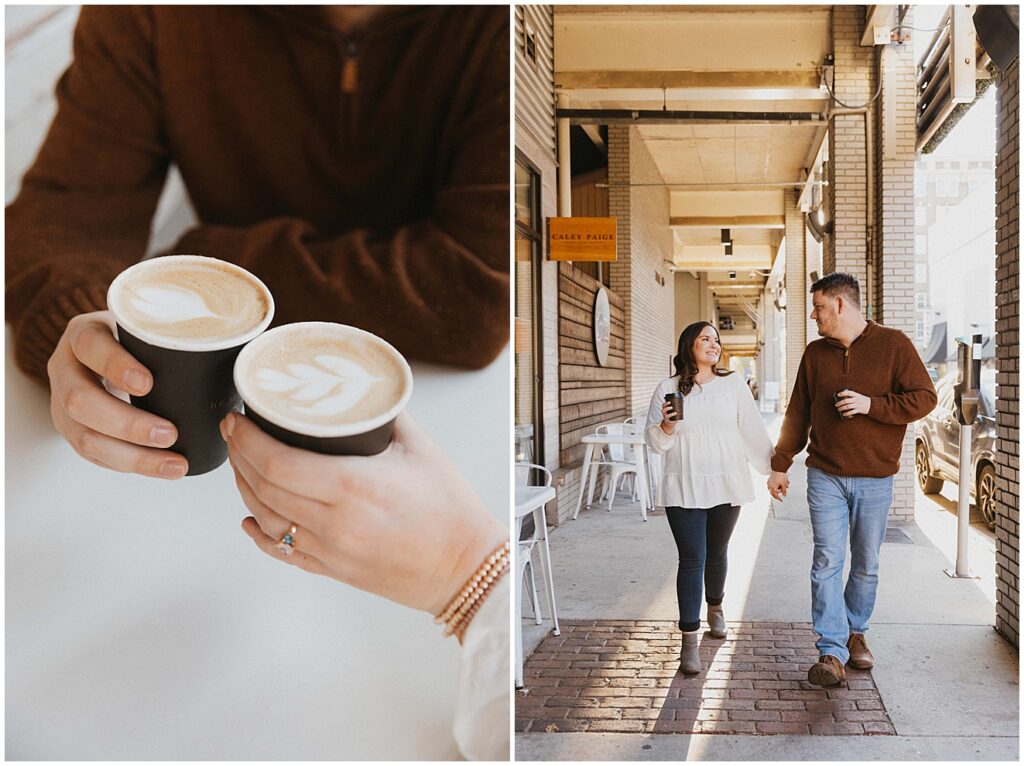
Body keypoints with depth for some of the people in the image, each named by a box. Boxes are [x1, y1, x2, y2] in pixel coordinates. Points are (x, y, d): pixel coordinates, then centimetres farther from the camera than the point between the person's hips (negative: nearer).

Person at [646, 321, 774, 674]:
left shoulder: (734, 385, 5)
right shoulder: (668, 389, 0)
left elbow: (753, 432, 8)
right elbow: (655, 442, 1)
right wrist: (667, 425, -20)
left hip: (726, 485, 2)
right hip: (684, 489, -2)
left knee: (717, 553, 15)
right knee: (692, 560, -7)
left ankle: (715, 607, 42)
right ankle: (689, 639, -4)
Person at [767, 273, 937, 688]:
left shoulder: (893, 345, -2)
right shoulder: (815, 353, 9)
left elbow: (924, 399, -6)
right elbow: (797, 415, 13)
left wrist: (871, 404, -16)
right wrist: (780, 465, 11)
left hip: (874, 479, -2)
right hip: (825, 477, 2)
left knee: (866, 566, 9)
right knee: (827, 562, -7)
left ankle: (855, 633, 28)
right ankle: (832, 652, -6)